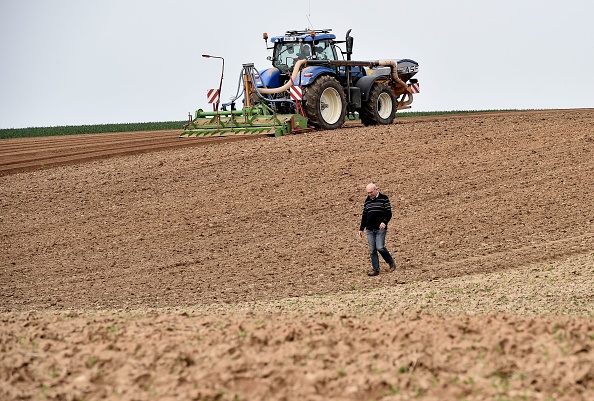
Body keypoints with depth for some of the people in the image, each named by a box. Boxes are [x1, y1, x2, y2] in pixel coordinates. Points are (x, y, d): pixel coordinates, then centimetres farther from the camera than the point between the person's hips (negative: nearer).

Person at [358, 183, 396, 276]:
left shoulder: (384, 199, -2)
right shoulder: (367, 201, 14)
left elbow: (388, 212, -7)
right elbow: (364, 215, 22)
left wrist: (384, 222, -25)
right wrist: (361, 229, 20)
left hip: (380, 229, -5)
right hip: (369, 230, 5)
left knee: (380, 247, -15)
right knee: (372, 250, 1)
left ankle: (391, 262, 9)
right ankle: (375, 269, 5)